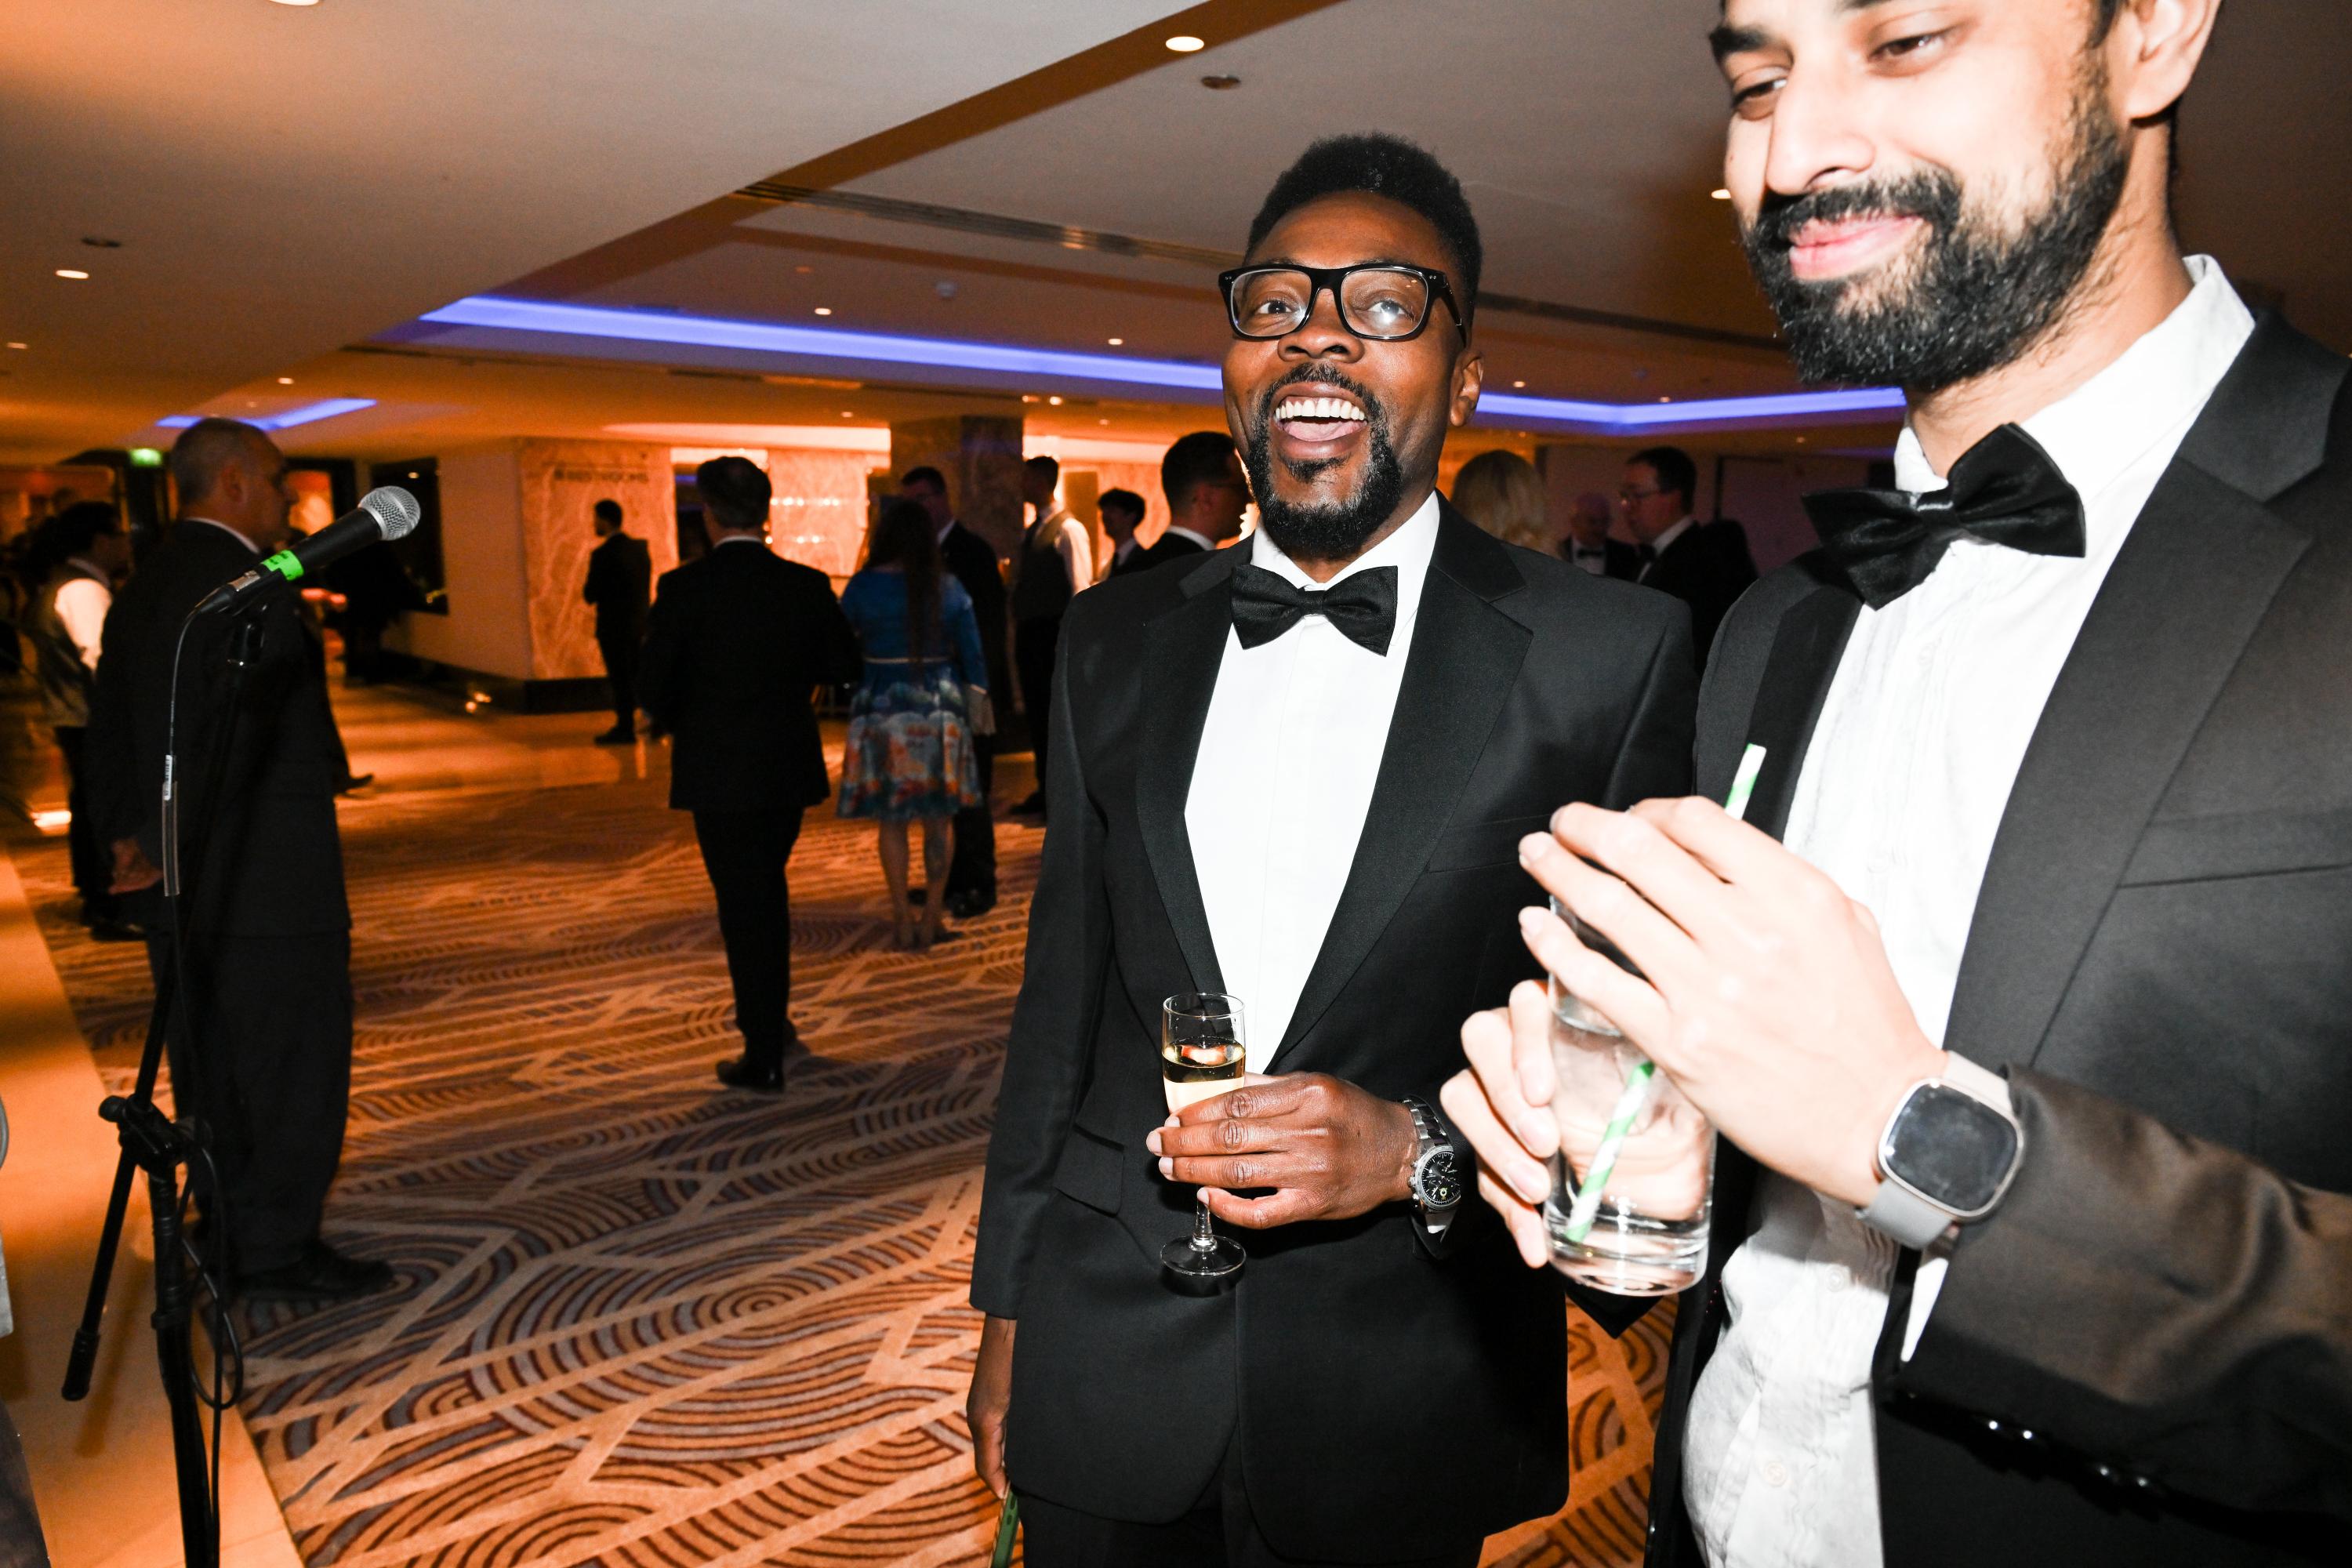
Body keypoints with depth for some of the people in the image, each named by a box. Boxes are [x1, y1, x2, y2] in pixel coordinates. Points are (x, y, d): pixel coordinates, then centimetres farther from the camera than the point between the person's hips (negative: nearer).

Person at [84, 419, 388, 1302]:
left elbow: (109, 732, 13)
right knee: (293, 1060, 1)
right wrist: (169, 849, -15)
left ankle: (231, 1238, 27)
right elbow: (212, 726, -21)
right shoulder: (250, 584, -16)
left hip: (180, 879, 9)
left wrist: (128, 837, 13)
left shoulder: (142, 587, 14)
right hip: (266, 877, -9)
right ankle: (277, 1252, 9)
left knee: (214, 1065, 16)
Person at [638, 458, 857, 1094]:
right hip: (788, 765, 4)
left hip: (716, 771, -3)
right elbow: (842, 666, 2)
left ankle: (764, 1059, 9)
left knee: (744, 903, 4)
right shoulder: (806, 584, -5)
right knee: (767, 892, 23)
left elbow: (654, 682, -10)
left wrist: (676, 725, 11)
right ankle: (771, 1020, 37)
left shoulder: (684, 587, -13)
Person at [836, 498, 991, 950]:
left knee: (890, 818, 8)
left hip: (882, 706, -1)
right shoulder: (948, 588, 0)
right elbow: (973, 653, 3)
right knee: (939, 818, 10)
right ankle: (932, 916, 14)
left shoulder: (863, 586, -5)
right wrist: (978, 698, 14)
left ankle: (903, 920, 10)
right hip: (940, 707, 1)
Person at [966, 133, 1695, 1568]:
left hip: (1401, 1412, -2)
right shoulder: (1116, 641, 1)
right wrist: (1008, 1303, 9)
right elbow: (1064, 991, 6)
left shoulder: (1611, 655, -10)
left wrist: (1421, 1149, -22)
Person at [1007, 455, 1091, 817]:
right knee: (1036, 712, 12)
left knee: (1058, 714, -4)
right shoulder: (1030, 533, 17)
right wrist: (1019, 630, 15)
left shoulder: (1068, 529, -9)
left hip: (1055, 633, -8)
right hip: (1029, 633, 8)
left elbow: (1081, 588, -14)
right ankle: (1046, 790, 21)